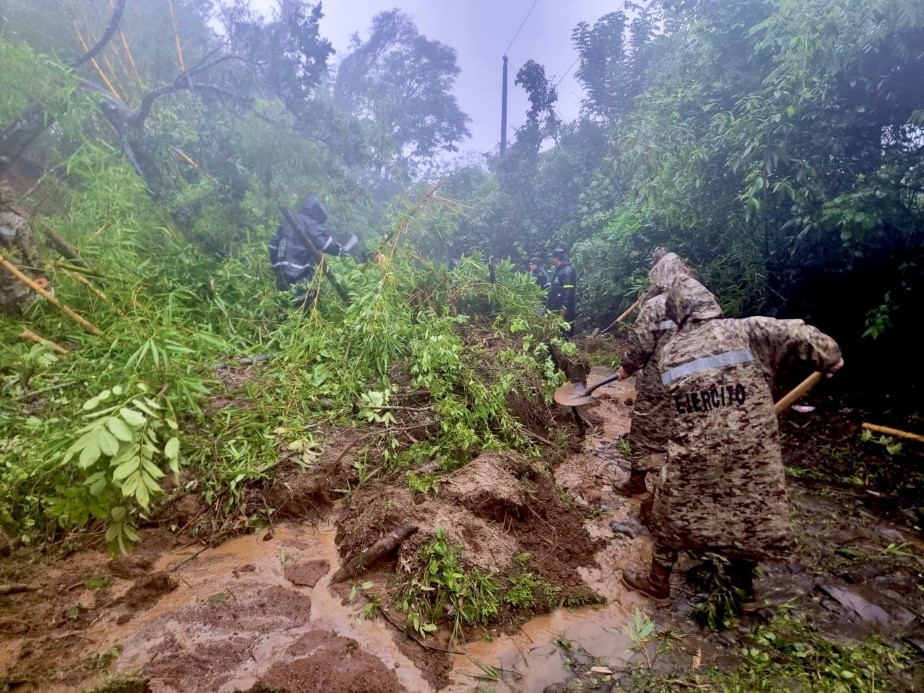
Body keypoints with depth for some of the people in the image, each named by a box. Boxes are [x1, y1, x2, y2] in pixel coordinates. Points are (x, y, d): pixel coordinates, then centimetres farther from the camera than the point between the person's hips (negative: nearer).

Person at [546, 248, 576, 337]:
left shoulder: (567, 271, -14)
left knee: (565, 334, -4)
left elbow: (568, 291, -21)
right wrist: (548, 304, 19)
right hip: (555, 309, 10)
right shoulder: (557, 270, 16)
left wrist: (564, 308, -25)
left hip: (563, 310, -10)